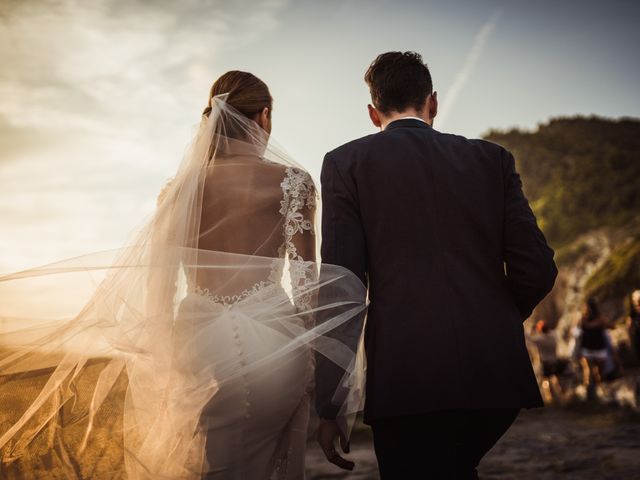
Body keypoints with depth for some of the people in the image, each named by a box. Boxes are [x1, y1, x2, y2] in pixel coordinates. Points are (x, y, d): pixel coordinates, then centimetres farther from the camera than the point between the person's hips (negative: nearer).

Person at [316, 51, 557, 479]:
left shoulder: (346, 163, 5)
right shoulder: (491, 159, 12)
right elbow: (537, 269, 6)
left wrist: (329, 406, -2)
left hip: (409, 379, -4)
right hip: (498, 374, 4)